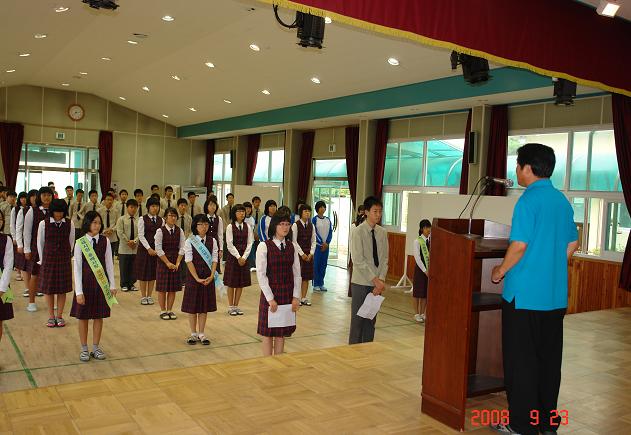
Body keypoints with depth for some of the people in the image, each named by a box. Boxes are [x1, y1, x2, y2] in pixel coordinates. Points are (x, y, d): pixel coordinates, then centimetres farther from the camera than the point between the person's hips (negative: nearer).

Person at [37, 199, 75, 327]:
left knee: (62, 289, 5)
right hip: (48, 259, -1)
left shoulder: (69, 224, -3)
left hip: (64, 260, 1)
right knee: (49, 289, 5)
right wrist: (42, 260, 6)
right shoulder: (43, 224, -5)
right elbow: (40, 242, 3)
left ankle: (59, 316, 17)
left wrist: (67, 256, 9)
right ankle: (51, 316, 17)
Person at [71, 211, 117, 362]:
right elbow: (77, 267, -7)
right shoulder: (80, 242, -7)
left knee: (99, 316, 9)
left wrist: (112, 285, 2)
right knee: (83, 316, 7)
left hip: (101, 282, 2)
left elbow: (109, 263, 3)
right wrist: (79, 291, -11)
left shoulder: (105, 241, -1)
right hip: (85, 282, -2)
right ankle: (84, 349, 21)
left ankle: (96, 348, 22)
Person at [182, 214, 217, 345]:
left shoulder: (212, 241, 3)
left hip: (208, 278, 2)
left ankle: (201, 334, 18)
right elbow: (189, 261, -10)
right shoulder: (189, 241, -5)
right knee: (192, 306, 5)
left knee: (205, 306, 7)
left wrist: (211, 276, -12)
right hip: (193, 276, -2)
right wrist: (197, 278, -16)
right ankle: (193, 334, 18)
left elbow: (214, 260, 0)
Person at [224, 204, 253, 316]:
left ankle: (236, 306, 17)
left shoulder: (247, 227, 4)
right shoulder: (230, 227, -5)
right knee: (231, 283, 2)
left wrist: (244, 257, -8)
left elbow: (250, 243, 2)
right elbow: (230, 244, -8)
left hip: (244, 257, 3)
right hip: (232, 256, -3)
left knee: (241, 283, 6)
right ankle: (231, 307, 12)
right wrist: (238, 257, -13)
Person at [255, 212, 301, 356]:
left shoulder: (291, 246, 6)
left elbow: (297, 274, 7)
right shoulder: (264, 246, -7)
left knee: (282, 333, 9)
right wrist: (270, 298, -13)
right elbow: (261, 274, -10)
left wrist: (296, 296, -1)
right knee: (268, 332, 5)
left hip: (288, 294, 4)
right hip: (270, 293, -4)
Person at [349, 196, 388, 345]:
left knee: (371, 319, 12)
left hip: (377, 283, 5)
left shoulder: (382, 232, 4)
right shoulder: (358, 232, -11)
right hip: (361, 282, -5)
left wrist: (381, 280, -8)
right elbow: (358, 260, -15)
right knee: (357, 318, 2)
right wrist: (375, 280, -16)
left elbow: (384, 259, 5)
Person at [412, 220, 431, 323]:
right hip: (420, 268, -4)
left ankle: (422, 313, 20)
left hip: (430, 269, 4)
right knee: (417, 292, 4)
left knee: (426, 292, 9)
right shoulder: (417, 241, -8)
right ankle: (416, 314, 14)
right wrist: (425, 270, -14)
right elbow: (417, 257, -11)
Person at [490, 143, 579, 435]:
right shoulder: (562, 201, 9)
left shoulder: (529, 200, -14)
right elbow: (572, 245, 15)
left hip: (525, 294, -7)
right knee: (549, 358, 15)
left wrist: (500, 272, -4)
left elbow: (519, 246, -19)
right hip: (555, 295, 8)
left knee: (521, 360, 3)